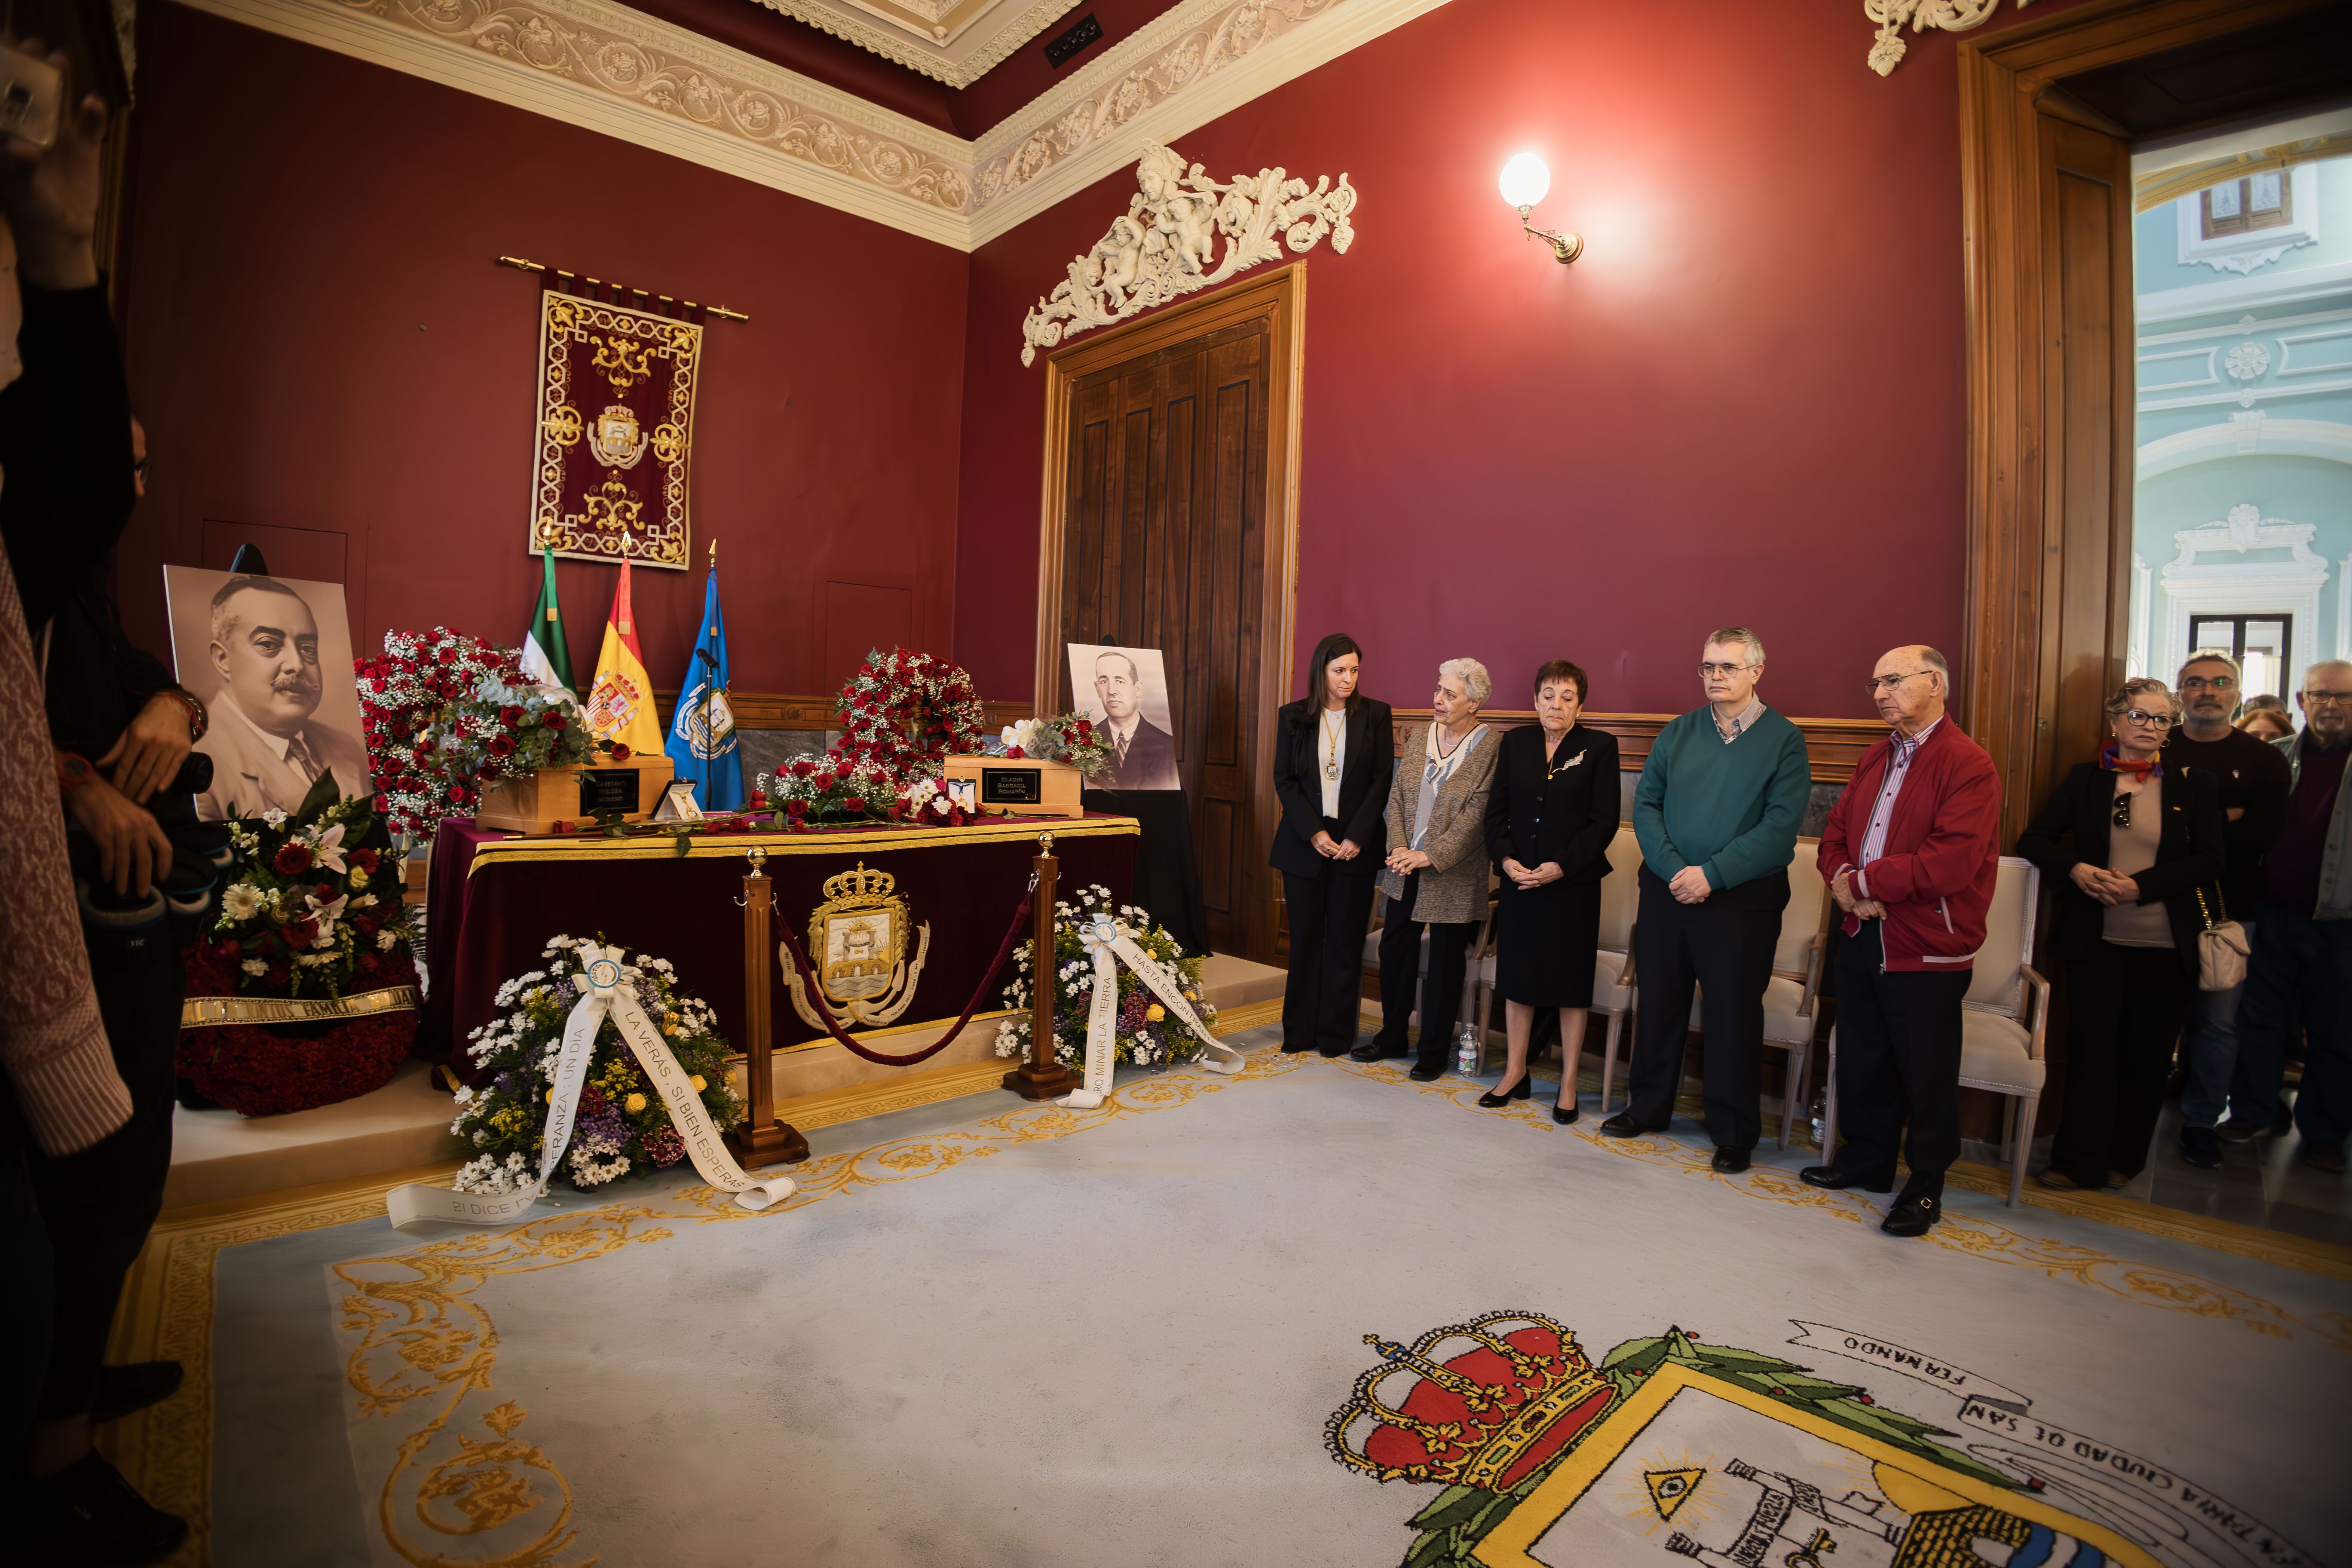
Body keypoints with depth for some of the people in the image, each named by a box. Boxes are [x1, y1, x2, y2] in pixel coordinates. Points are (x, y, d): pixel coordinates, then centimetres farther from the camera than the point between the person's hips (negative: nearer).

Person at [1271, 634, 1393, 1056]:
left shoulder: (1375, 715, 2)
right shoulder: (1294, 716, 4)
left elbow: (1382, 781, -1)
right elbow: (1284, 780, 2)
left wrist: (1356, 837, -9)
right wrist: (1314, 832, -8)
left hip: (1355, 843, -1)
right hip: (1304, 843, 1)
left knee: (1346, 940, 4)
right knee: (1305, 937, 6)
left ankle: (1336, 1034, 16)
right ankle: (1299, 1032, 19)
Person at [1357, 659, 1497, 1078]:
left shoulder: (1490, 746, -12)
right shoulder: (1419, 737, 6)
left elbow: (1477, 815, -17)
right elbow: (1397, 796, 5)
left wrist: (1431, 856, -20)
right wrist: (1399, 847, -7)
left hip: (1453, 874, -5)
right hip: (1406, 868, 6)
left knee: (1446, 961, 7)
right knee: (1394, 948, 12)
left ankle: (1434, 1050, 23)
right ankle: (1392, 1036, 30)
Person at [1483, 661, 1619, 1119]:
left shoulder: (1600, 746, -4)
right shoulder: (1516, 742, 5)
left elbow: (1605, 820, -8)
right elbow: (1496, 811, 6)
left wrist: (1561, 866, -16)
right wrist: (1506, 859, -9)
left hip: (1574, 884, -3)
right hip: (1519, 880, 3)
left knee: (1571, 983, 6)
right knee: (1517, 977, 10)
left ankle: (1568, 1085, 19)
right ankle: (1515, 1073, 25)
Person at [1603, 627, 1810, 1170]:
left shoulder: (1783, 739, -4)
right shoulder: (1677, 734, 7)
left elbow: (1781, 824, -12)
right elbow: (1646, 804, 3)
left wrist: (1712, 873, -19)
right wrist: (1672, 868, -12)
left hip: (1742, 898, -3)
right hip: (1667, 892, 4)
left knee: (1734, 1014, 5)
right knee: (1658, 1001, 13)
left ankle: (1734, 1132, 21)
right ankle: (1648, 1107, 30)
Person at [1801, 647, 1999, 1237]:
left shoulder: (1969, 765, -13)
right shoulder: (1876, 758, 12)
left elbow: (1951, 862, -24)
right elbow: (1835, 833, 13)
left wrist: (1864, 882, -17)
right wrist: (1844, 881, -7)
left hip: (1927, 945, -7)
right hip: (1862, 933, 7)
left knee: (1926, 1076, 6)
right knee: (1861, 1059, 18)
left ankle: (1926, 1187, 23)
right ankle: (1866, 1159, 35)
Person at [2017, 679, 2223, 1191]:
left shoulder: (2193, 784, 2)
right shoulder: (2085, 779, 3)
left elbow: (2208, 862, -4)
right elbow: (2033, 839, 4)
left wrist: (2138, 885, -17)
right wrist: (2075, 870, -15)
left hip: (2166, 944, 1)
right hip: (2096, 939, 0)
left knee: (2146, 1053, 9)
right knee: (2092, 1045, -1)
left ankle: (2124, 1160, 24)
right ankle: (2079, 1163, 7)